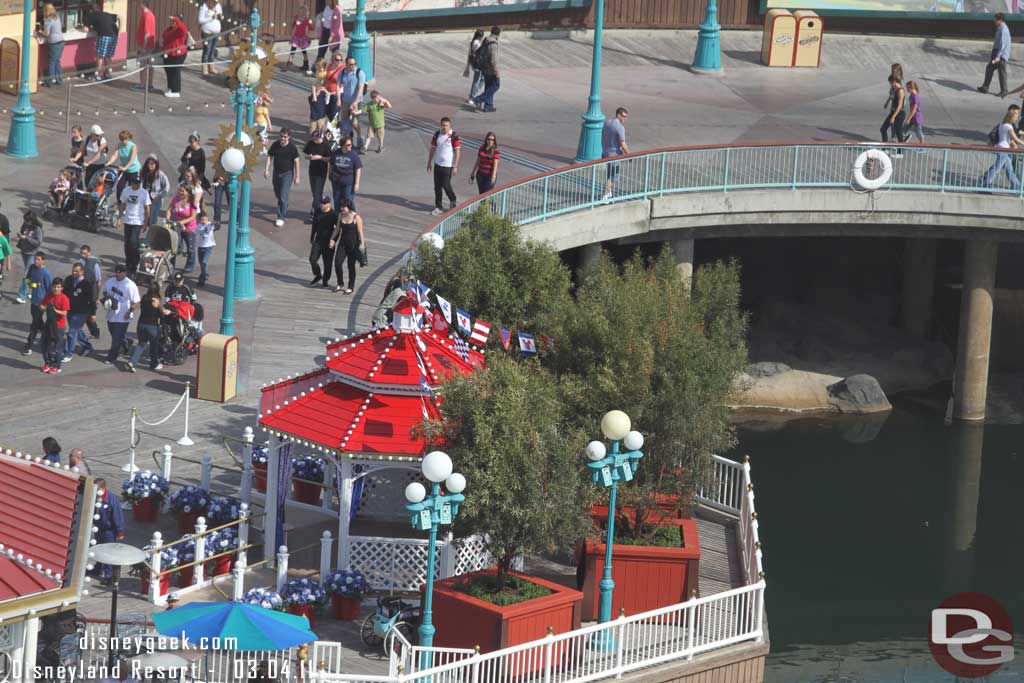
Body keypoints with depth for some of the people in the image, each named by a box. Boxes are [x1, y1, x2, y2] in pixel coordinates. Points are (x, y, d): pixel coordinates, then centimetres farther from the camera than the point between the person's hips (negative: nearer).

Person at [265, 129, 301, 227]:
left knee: (283, 196, -10)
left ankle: (281, 218, -5)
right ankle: (284, 208, 47)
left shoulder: (292, 148, -13)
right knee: (277, 194, 18)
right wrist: (267, 169, -5)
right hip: (276, 172, 5)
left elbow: (296, 162, -7)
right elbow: (269, 156, 5)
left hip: (287, 173, -5)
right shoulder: (275, 145, -4)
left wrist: (297, 176, -6)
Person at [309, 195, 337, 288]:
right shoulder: (317, 211, 3)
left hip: (328, 242, -4)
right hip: (318, 240, 4)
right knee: (312, 259, -3)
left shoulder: (333, 214, -13)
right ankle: (317, 275, 22)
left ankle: (325, 280, 20)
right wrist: (311, 239, 19)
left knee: (327, 262, 3)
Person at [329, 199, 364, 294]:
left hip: (353, 244, -5)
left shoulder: (356, 217, -14)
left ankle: (351, 287, 18)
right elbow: (338, 228, 14)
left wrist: (362, 244, -16)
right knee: (337, 263, -4)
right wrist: (332, 239, 9)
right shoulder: (341, 215, 2)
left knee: (351, 265, 4)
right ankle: (340, 283, 19)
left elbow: (360, 232, -12)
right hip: (343, 243, 5)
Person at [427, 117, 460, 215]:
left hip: (448, 166, -5)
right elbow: (432, 148, 12)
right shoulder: (437, 134, 3)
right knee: (437, 186, 7)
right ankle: (438, 207, 17)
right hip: (437, 164, 5)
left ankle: (452, 200, 24)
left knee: (446, 185, -4)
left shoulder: (454, 136, -13)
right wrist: (429, 162, 13)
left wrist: (455, 167, -14)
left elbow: (457, 151, -12)